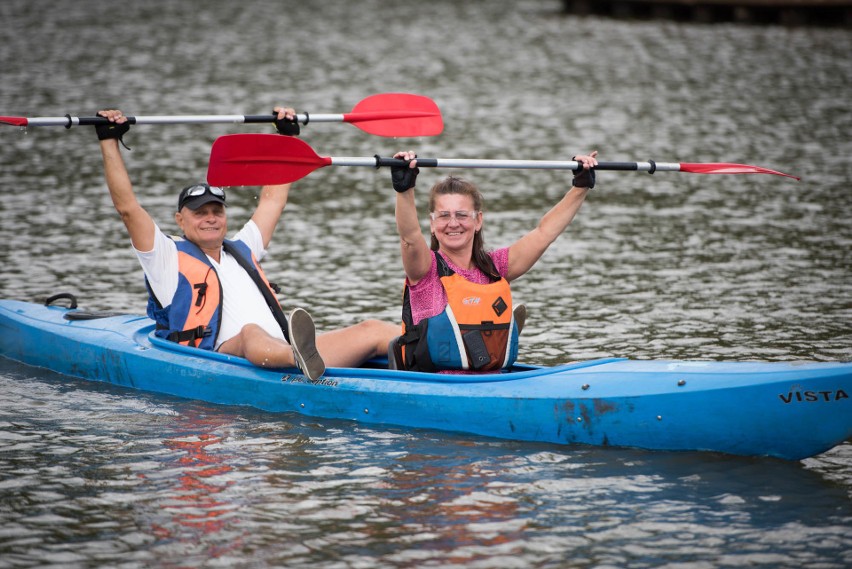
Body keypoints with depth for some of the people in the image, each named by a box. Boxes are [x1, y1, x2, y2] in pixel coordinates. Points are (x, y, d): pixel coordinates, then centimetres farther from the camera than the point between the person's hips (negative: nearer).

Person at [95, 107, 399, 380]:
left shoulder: (241, 250, 32)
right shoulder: (170, 258, 14)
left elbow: (273, 199, 41)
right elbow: (128, 208, 6)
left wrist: (287, 134, 45)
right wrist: (109, 141, 5)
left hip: (288, 351, 7)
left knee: (372, 331, -11)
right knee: (251, 334, -43)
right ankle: (301, 361, -76)